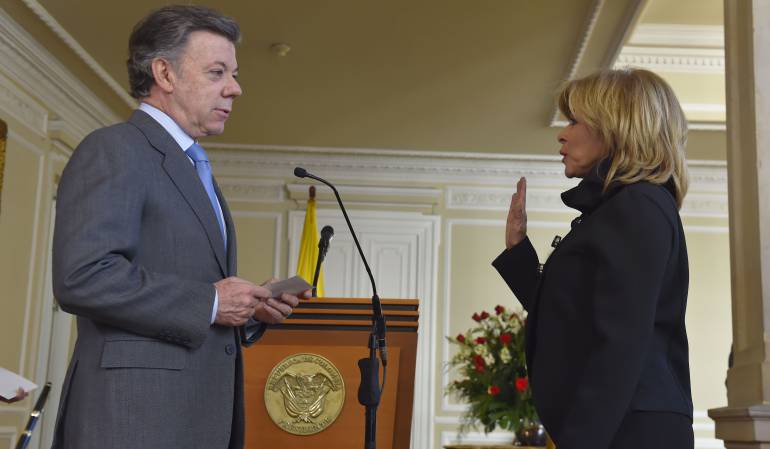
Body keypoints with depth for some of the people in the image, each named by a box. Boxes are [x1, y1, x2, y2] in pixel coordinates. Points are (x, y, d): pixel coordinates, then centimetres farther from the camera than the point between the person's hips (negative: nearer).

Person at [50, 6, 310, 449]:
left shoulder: (196, 171, 22)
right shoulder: (112, 150, -6)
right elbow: (82, 277, -20)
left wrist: (253, 311, 6)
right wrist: (209, 302, -16)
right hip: (135, 413, -8)